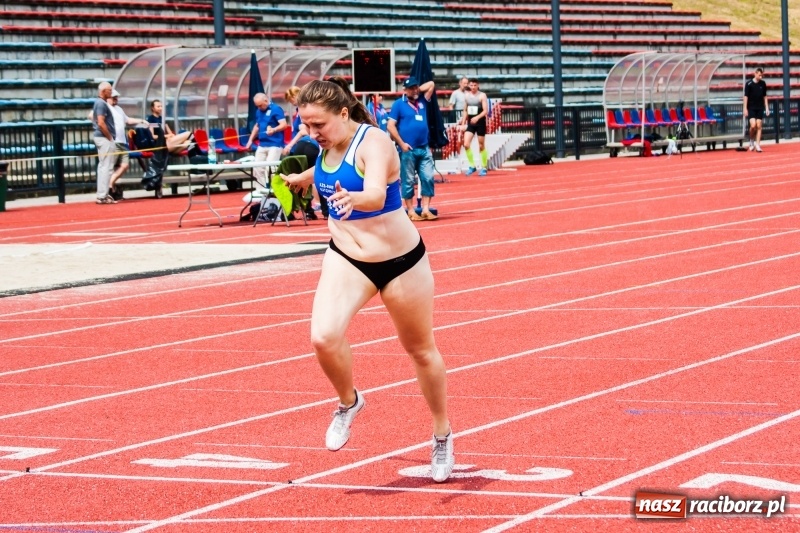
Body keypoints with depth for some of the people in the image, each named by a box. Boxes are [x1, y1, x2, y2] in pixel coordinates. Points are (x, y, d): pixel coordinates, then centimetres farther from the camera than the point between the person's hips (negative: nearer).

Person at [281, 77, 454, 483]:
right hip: (346, 258, 5)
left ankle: (442, 437, 34)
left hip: (399, 260, -5)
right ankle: (348, 402, 9)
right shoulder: (327, 146, -3)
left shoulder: (373, 143, -23)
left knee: (421, 350, 13)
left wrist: (354, 198, -66)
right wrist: (301, 179, 42)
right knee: (323, 336, -21)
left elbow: (376, 193, -44)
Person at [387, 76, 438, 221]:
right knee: (408, 181, 0)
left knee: (428, 179, 0)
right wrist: (401, 144, -12)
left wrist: (418, 91, 11)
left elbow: (431, 84, 19)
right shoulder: (399, 104, -2)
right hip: (408, 150, -5)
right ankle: (411, 212, 5)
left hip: (424, 149, 5)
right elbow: (390, 126, -6)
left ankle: (426, 210, 3)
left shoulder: (422, 102, 12)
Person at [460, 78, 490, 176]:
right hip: (470, 123, 4)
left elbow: (486, 111, -13)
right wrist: (463, 123, 9)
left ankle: (484, 168, 15)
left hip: (480, 123, -4)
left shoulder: (482, 95, -7)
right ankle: (472, 166, 1)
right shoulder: (466, 96, 7)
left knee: (481, 146, 4)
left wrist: (477, 117, -28)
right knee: (466, 144, -10)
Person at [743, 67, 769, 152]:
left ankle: (757, 145, 2)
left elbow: (764, 96, 11)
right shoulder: (749, 84, -7)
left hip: (760, 108, 3)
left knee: (759, 126, 0)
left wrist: (766, 107, 6)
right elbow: (746, 96, -5)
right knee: (753, 125, -14)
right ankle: (752, 141, 11)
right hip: (751, 108, -3)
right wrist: (745, 109, -8)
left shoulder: (763, 84, 4)